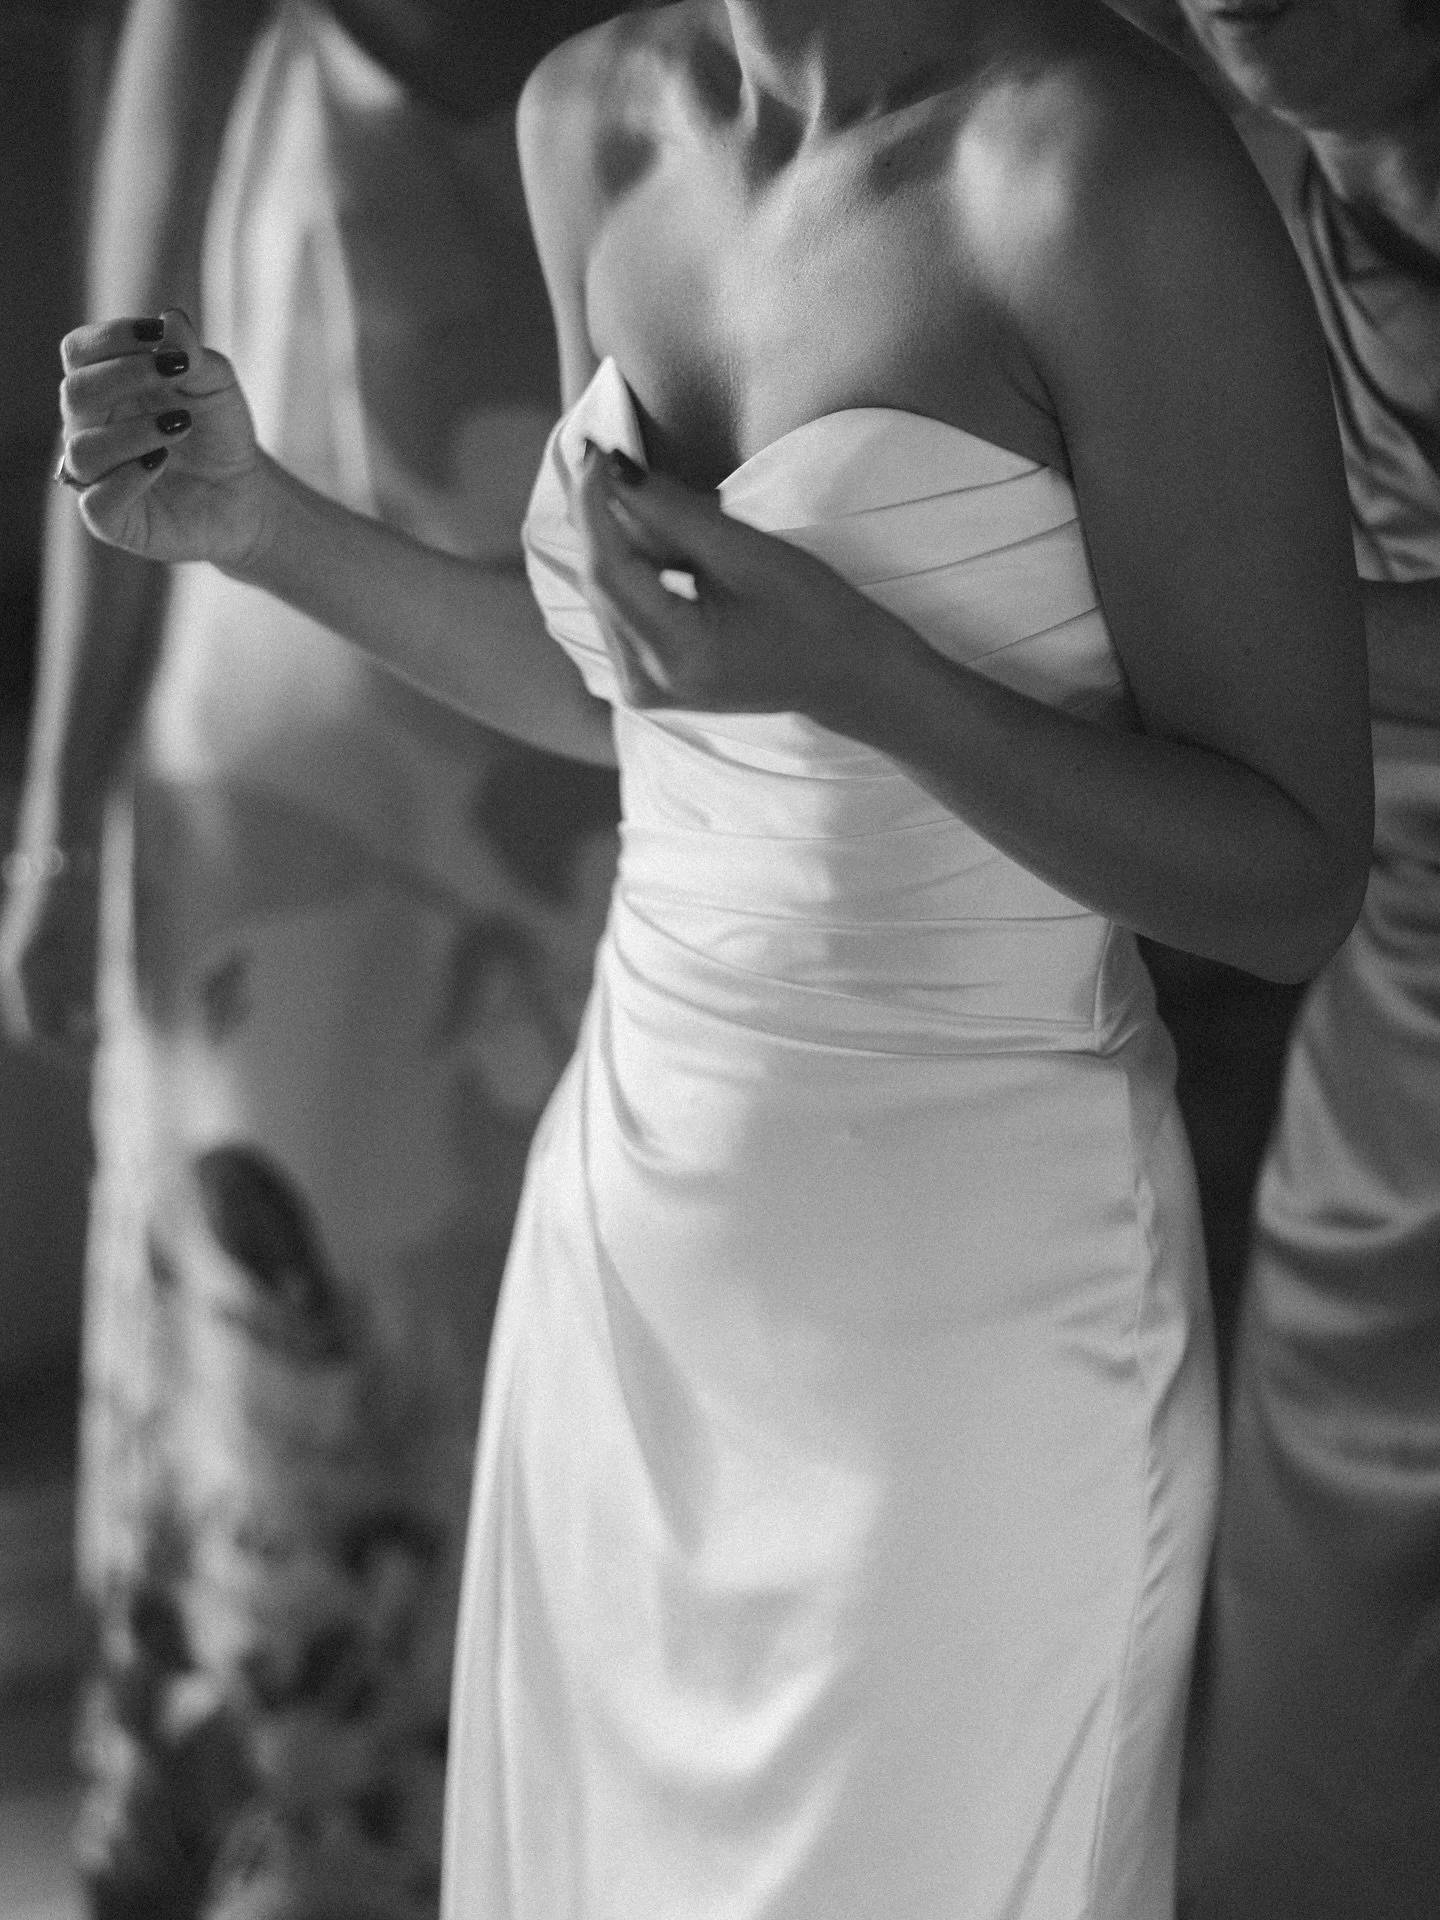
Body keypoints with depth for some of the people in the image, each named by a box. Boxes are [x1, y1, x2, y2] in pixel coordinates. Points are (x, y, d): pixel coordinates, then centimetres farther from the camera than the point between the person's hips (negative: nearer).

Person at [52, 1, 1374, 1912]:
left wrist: (848, 668, -30)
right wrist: (254, 518, 2)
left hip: (974, 1311, -6)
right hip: (638, 1250, 7)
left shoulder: (1109, 158, -20)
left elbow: (1298, 886, -16)